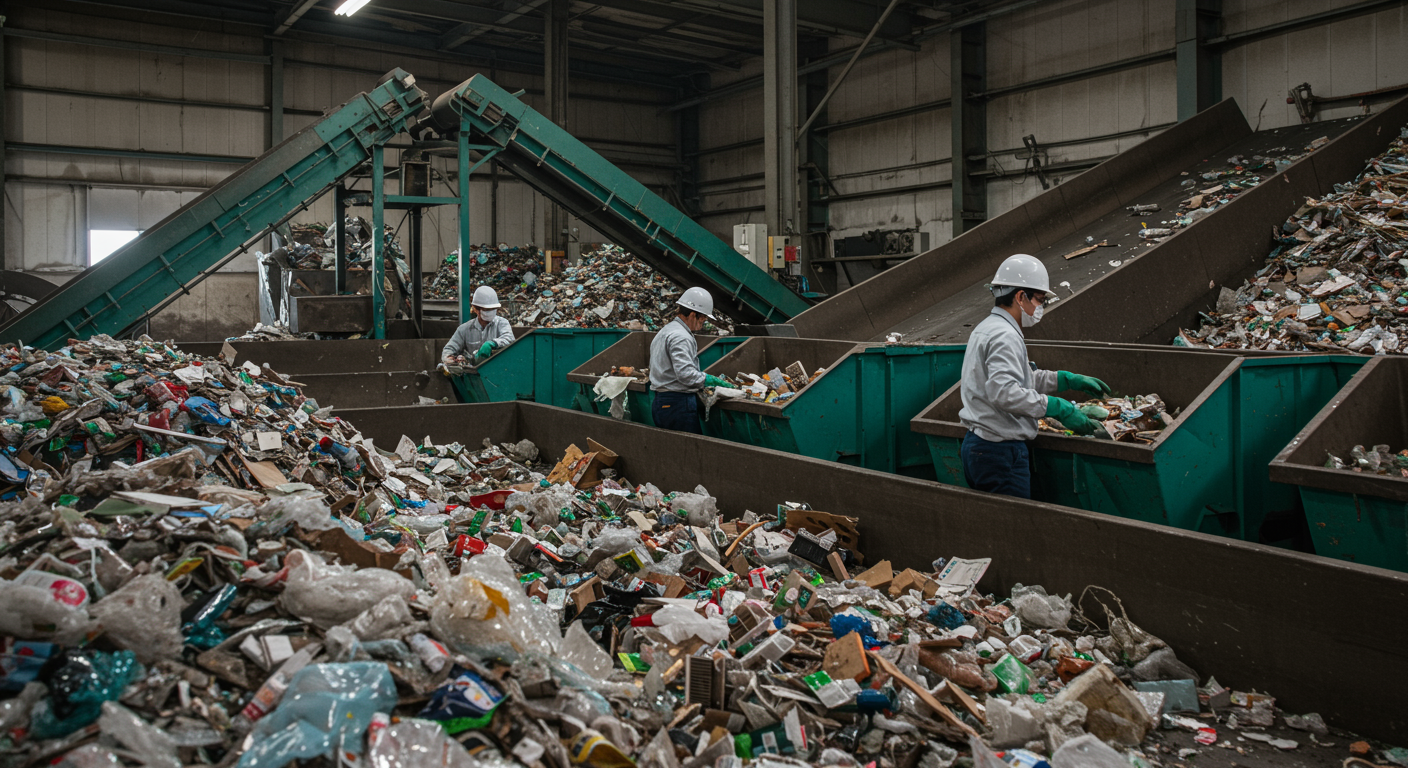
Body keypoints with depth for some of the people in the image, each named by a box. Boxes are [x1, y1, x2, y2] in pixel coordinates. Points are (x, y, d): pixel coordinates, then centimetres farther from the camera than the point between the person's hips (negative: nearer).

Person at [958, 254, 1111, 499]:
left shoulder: (986, 328, 17)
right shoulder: (1004, 336, -17)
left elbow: (1024, 378, 26)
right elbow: (1004, 392, -30)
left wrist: (1072, 380, 20)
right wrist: (1059, 408, -26)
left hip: (975, 444, 10)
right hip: (1001, 451, -10)